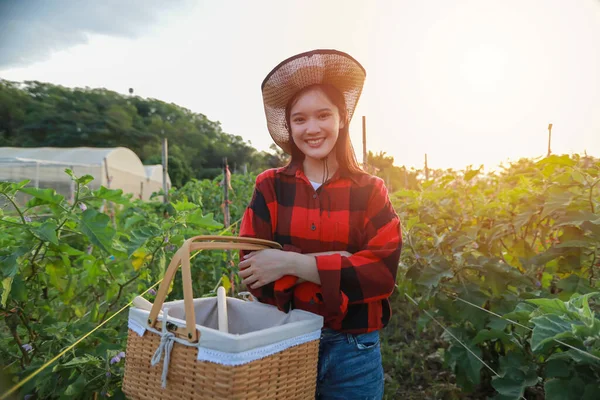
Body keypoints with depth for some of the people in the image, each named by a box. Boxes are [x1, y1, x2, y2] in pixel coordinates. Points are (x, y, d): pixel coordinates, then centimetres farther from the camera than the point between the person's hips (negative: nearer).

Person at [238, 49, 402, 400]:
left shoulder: (370, 191, -2)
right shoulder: (270, 187, -3)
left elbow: (382, 272, -14)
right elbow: (253, 273, -11)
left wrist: (292, 264, -21)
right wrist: (343, 266, -19)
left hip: (353, 349, 1)